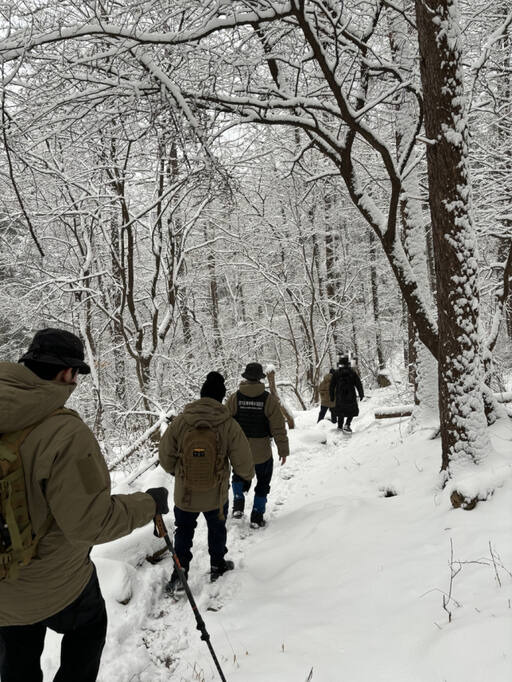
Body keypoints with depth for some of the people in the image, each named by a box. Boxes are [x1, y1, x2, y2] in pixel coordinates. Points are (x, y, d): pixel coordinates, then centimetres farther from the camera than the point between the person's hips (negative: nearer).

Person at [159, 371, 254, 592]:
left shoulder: (179, 422, -17)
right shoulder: (229, 426, -20)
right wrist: (247, 476, 12)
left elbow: (165, 456, -5)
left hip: (184, 494, 0)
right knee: (217, 529, 25)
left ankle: (179, 575, 24)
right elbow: (243, 462, -11)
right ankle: (218, 566, 42)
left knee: (184, 532, 22)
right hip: (216, 496, 0)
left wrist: (174, 471, 17)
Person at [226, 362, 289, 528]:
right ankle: (257, 516, 21)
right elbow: (279, 429, -9)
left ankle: (238, 503, 15)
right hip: (262, 453, -1)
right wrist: (283, 450, 1)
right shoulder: (269, 399, -12)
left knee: (239, 475, 29)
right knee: (262, 484, 18)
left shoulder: (234, 398, -8)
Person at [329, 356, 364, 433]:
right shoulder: (352, 372, -4)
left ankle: (340, 427, 15)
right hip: (350, 396, -2)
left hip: (339, 397, 2)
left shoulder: (336, 373, 1)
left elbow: (332, 386, 4)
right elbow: (359, 384, -2)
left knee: (340, 412, 16)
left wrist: (332, 396, 13)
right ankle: (347, 425, -7)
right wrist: (361, 394, 8)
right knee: (352, 411, 12)